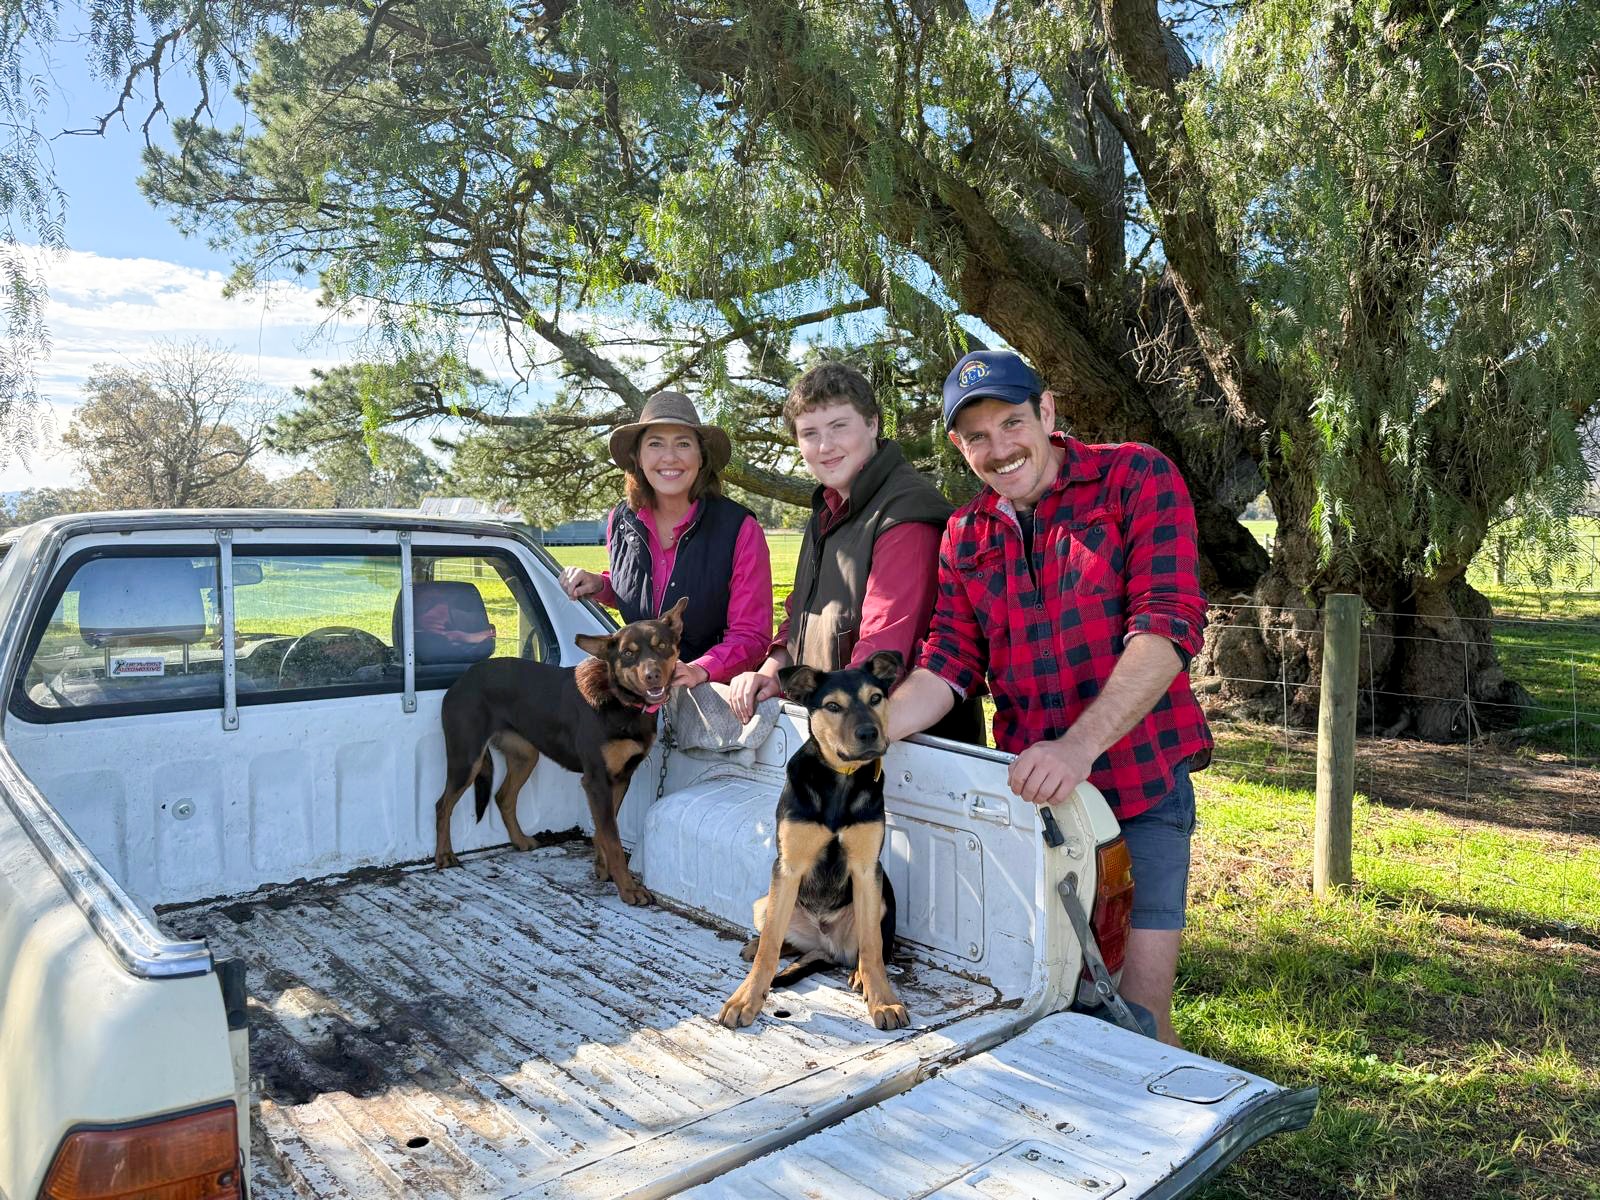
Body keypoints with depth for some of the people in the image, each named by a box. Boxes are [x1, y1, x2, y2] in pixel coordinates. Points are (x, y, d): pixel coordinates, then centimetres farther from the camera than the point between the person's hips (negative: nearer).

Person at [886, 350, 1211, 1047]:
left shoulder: (1137, 478, -6)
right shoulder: (965, 536, 8)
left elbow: (1170, 623, -17)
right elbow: (948, 665, 2)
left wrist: (1079, 746, -29)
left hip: (1142, 787, -3)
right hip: (1029, 791, 4)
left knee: (1140, 1013, 2)